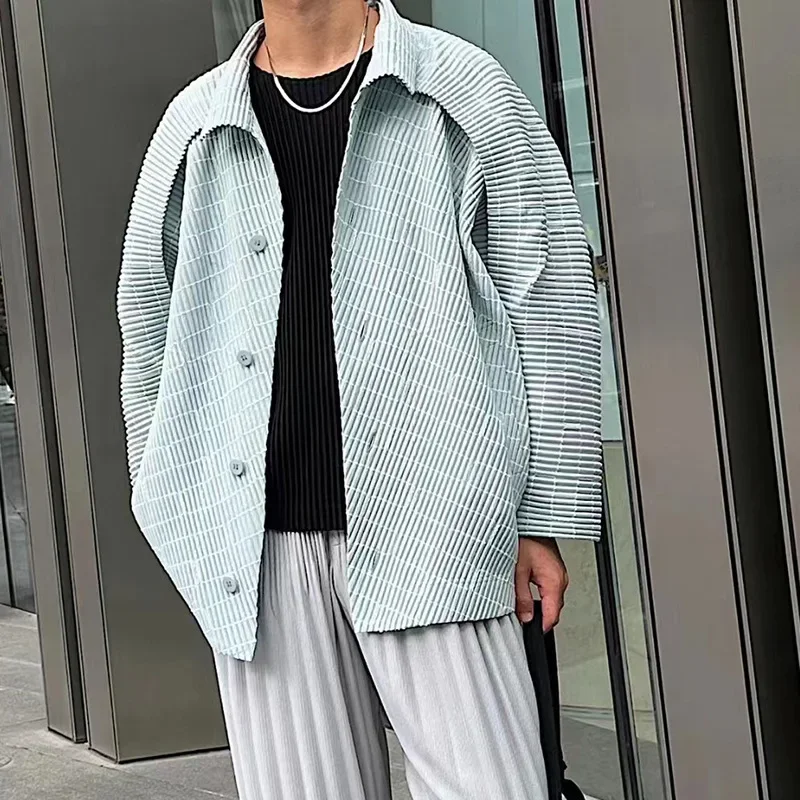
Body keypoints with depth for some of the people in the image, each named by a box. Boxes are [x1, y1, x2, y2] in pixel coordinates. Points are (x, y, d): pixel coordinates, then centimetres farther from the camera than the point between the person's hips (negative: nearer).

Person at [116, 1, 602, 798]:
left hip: (427, 522, -2)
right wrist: (183, 514, 15)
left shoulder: (463, 89, 5)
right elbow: (151, 328, 18)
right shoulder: (195, 124, 12)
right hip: (259, 540, 3)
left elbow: (550, 299, 1)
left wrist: (544, 518, -3)